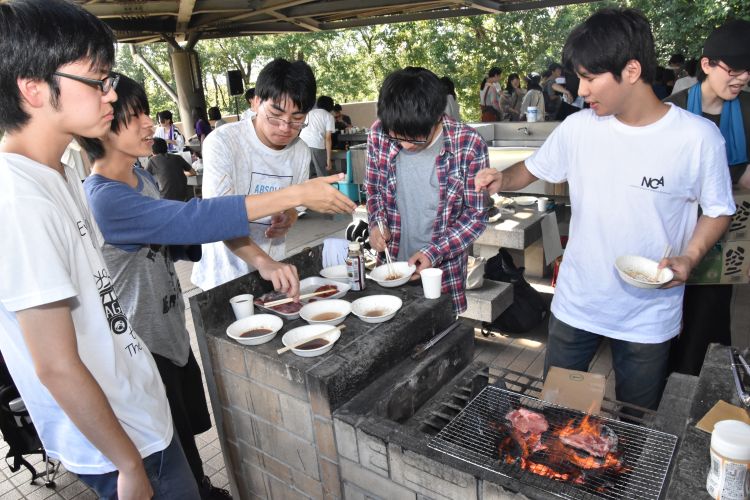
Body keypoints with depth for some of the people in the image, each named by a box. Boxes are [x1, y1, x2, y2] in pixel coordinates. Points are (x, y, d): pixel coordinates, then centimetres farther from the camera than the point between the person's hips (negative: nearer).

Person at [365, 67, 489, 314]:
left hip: (444, 271, -2)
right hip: (391, 267, 3)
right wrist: (377, 223, -11)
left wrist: (434, 253, -18)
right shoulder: (379, 134, -10)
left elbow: (477, 214, -10)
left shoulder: (468, 144, -18)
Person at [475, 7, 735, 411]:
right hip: (575, 305, 2)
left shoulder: (698, 137, -14)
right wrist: (502, 180, -13)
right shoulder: (578, 128, -7)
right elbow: (533, 168, 8)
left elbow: (718, 210, -2)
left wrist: (689, 258, -19)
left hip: (649, 314, -2)